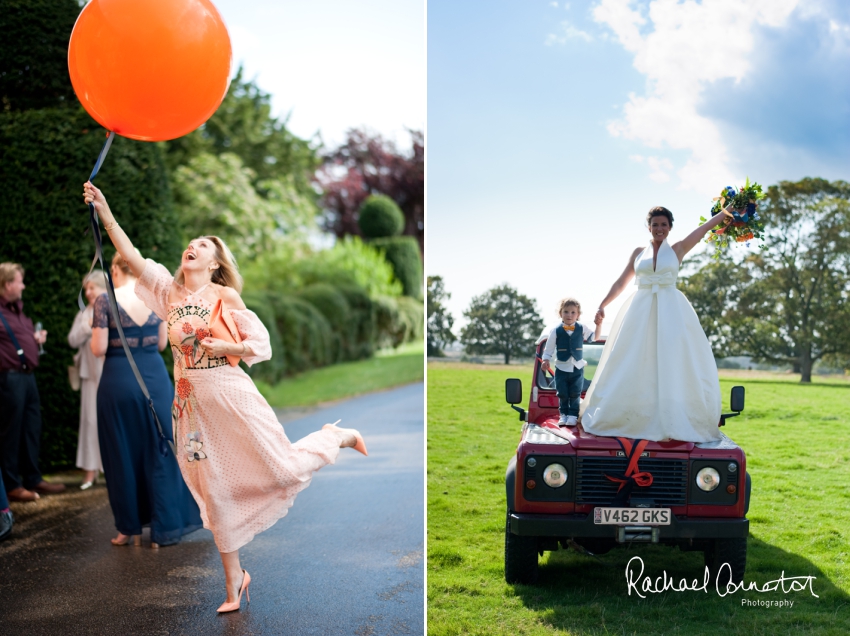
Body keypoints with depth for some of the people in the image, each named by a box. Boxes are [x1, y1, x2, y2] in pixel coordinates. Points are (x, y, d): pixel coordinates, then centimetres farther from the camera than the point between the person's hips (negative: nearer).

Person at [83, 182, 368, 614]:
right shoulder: (169, 291, 7)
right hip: (192, 403, 4)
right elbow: (130, 255, -2)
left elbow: (261, 345, -4)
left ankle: (337, 437, 27)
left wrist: (223, 347, -20)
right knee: (214, 493, 9)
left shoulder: (226, 295, -4)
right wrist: (103, 210, -9)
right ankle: (233, 580, 22)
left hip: (229, 395, -4)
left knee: (282, 469, -2)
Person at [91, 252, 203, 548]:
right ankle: (163, 528, 15)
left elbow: (99, 349, -10)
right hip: (155, 376, 3)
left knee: (124, 456, 9)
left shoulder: (105, 301, -8)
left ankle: (131, 528, 18)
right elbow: (162, 343, 8)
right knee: (159, 452, 11)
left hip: (119, 379, -3)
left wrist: (96, 330, 10)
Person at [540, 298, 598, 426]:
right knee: (562, 394, 6)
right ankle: (563, 414, 20)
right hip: (561, 368, 0)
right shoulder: (556, 330, -6)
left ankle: (573, 415, 13)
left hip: (578, 368, 1)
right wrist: (545, 360, -11)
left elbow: (594, 337, 11)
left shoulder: (582, 328, -1)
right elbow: (549, 348, -1)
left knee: (575, 394, 2)